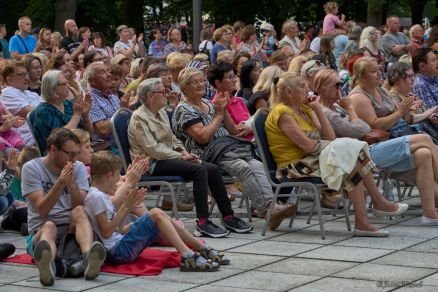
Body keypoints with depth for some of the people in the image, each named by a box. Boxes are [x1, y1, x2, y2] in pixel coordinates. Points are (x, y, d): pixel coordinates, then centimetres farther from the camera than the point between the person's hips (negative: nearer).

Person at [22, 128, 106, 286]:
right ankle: (47, 265, -72)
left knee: (79, 212, -28)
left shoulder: (78, 168, 7)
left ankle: (89, 259, -58)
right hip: (40, 230, -2)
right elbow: (42, 210, -12)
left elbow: (81, 207, -6)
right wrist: (60, 183, -24)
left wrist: (72, 183, -21)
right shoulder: (31, 168, -1)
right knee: (49, 226, -35)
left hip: (72, 229, 3)